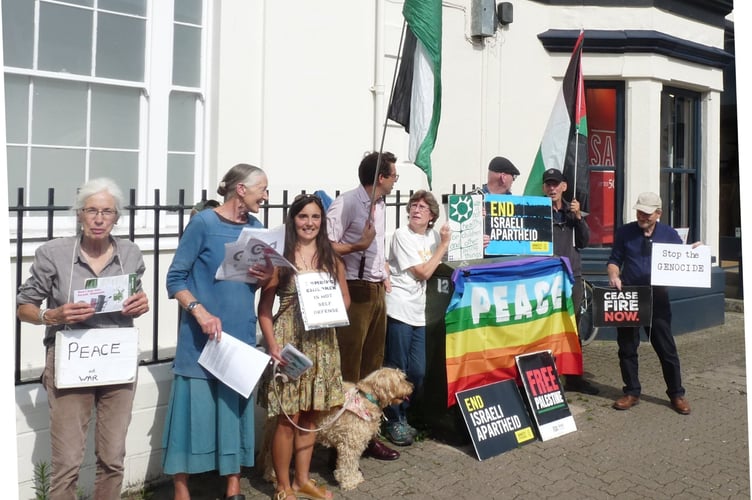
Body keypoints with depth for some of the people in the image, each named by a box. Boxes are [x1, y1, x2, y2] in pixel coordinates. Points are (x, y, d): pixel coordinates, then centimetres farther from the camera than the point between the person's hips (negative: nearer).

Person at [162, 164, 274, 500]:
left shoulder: (255, 228, 8)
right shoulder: (203, 223, -10)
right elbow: (175, 278, -10)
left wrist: (267, 277, -6)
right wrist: (200, 312, -23)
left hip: (241, 335, 6)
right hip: (202, 336, -5)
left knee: (236, 407, 12)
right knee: (195, 406, 0)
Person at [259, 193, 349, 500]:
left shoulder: (331, 257, 7)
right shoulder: (280, 257, -5)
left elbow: (345, 298, 14)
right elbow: (264, 308, -6)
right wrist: (273, 345, -16)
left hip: (322, 343, 4)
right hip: (289, 341, -4)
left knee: (310, 416, 13)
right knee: (288, 418, 0)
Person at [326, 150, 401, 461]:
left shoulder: (380, 204, 15)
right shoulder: (346, 203, -14)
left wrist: (384, 271, 14)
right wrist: (359, 245, -20)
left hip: (377, 292, 9)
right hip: (354, 293, -9)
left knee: (372, 368, 14)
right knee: (348, 371, -2)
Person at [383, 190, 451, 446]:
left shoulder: (432, 235, 14)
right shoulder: (402, 235, -7)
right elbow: (423, 272, -11)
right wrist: (444, 244, -6)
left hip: (417, 312, 7)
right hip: (399, 309, -7)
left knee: (418, 371, 8)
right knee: (396, 368, 1)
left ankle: (401, 417, 27)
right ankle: (393, 422, 17)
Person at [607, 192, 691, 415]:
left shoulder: (669, 234, 6)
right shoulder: (625, 232, 5)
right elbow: (614, 260, 8)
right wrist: (614, 275, -12)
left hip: (657, 298, -1)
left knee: (666, 348, 3)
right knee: (627, 347, 7)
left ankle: (676, 394, 17)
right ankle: (631, 392, 20)